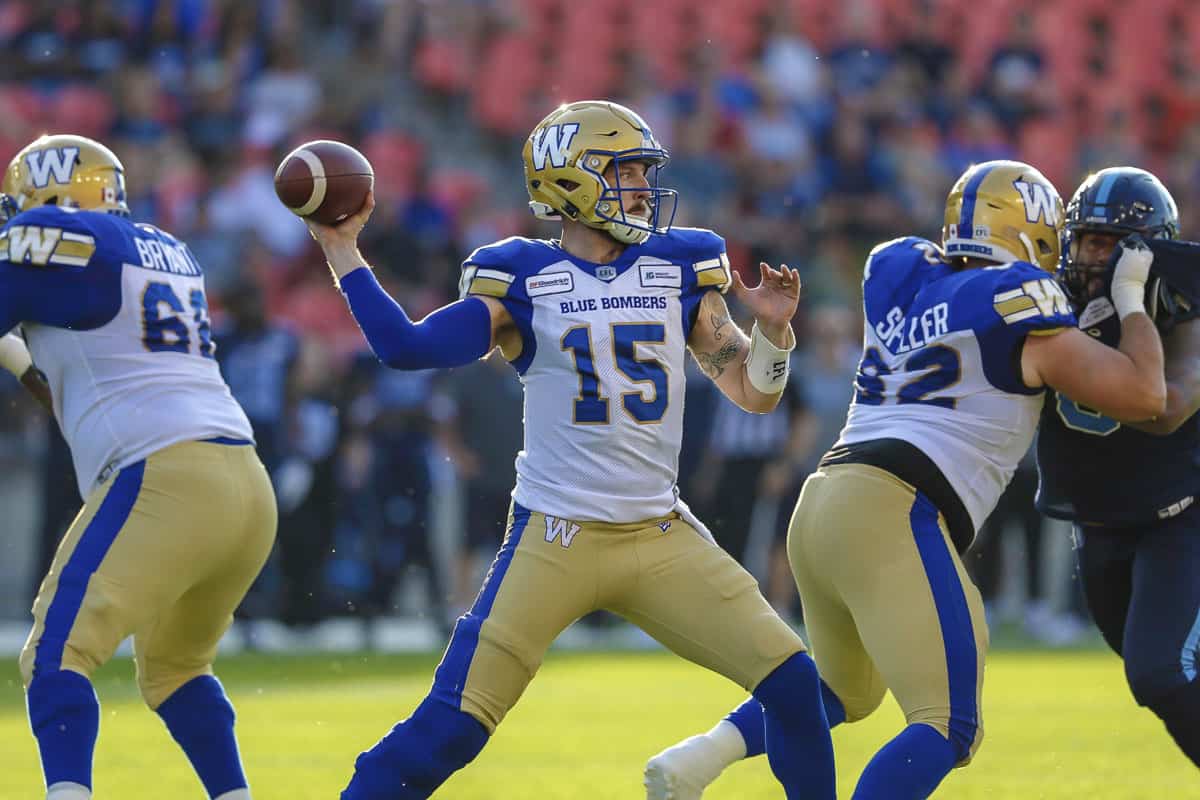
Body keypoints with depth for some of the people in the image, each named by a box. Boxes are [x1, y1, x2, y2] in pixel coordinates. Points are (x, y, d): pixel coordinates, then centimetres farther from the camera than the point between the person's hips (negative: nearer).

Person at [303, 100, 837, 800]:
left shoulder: (679, 272, 8)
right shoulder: (523, 282, -1)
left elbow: (754, 393, 10)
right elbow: (406, 347, -10)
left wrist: (774, 327, -9)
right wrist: (341, 250, -11)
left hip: (662, 539, 4)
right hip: (555, 540, -4)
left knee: (791, 683, -4)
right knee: (454, 725, -11)